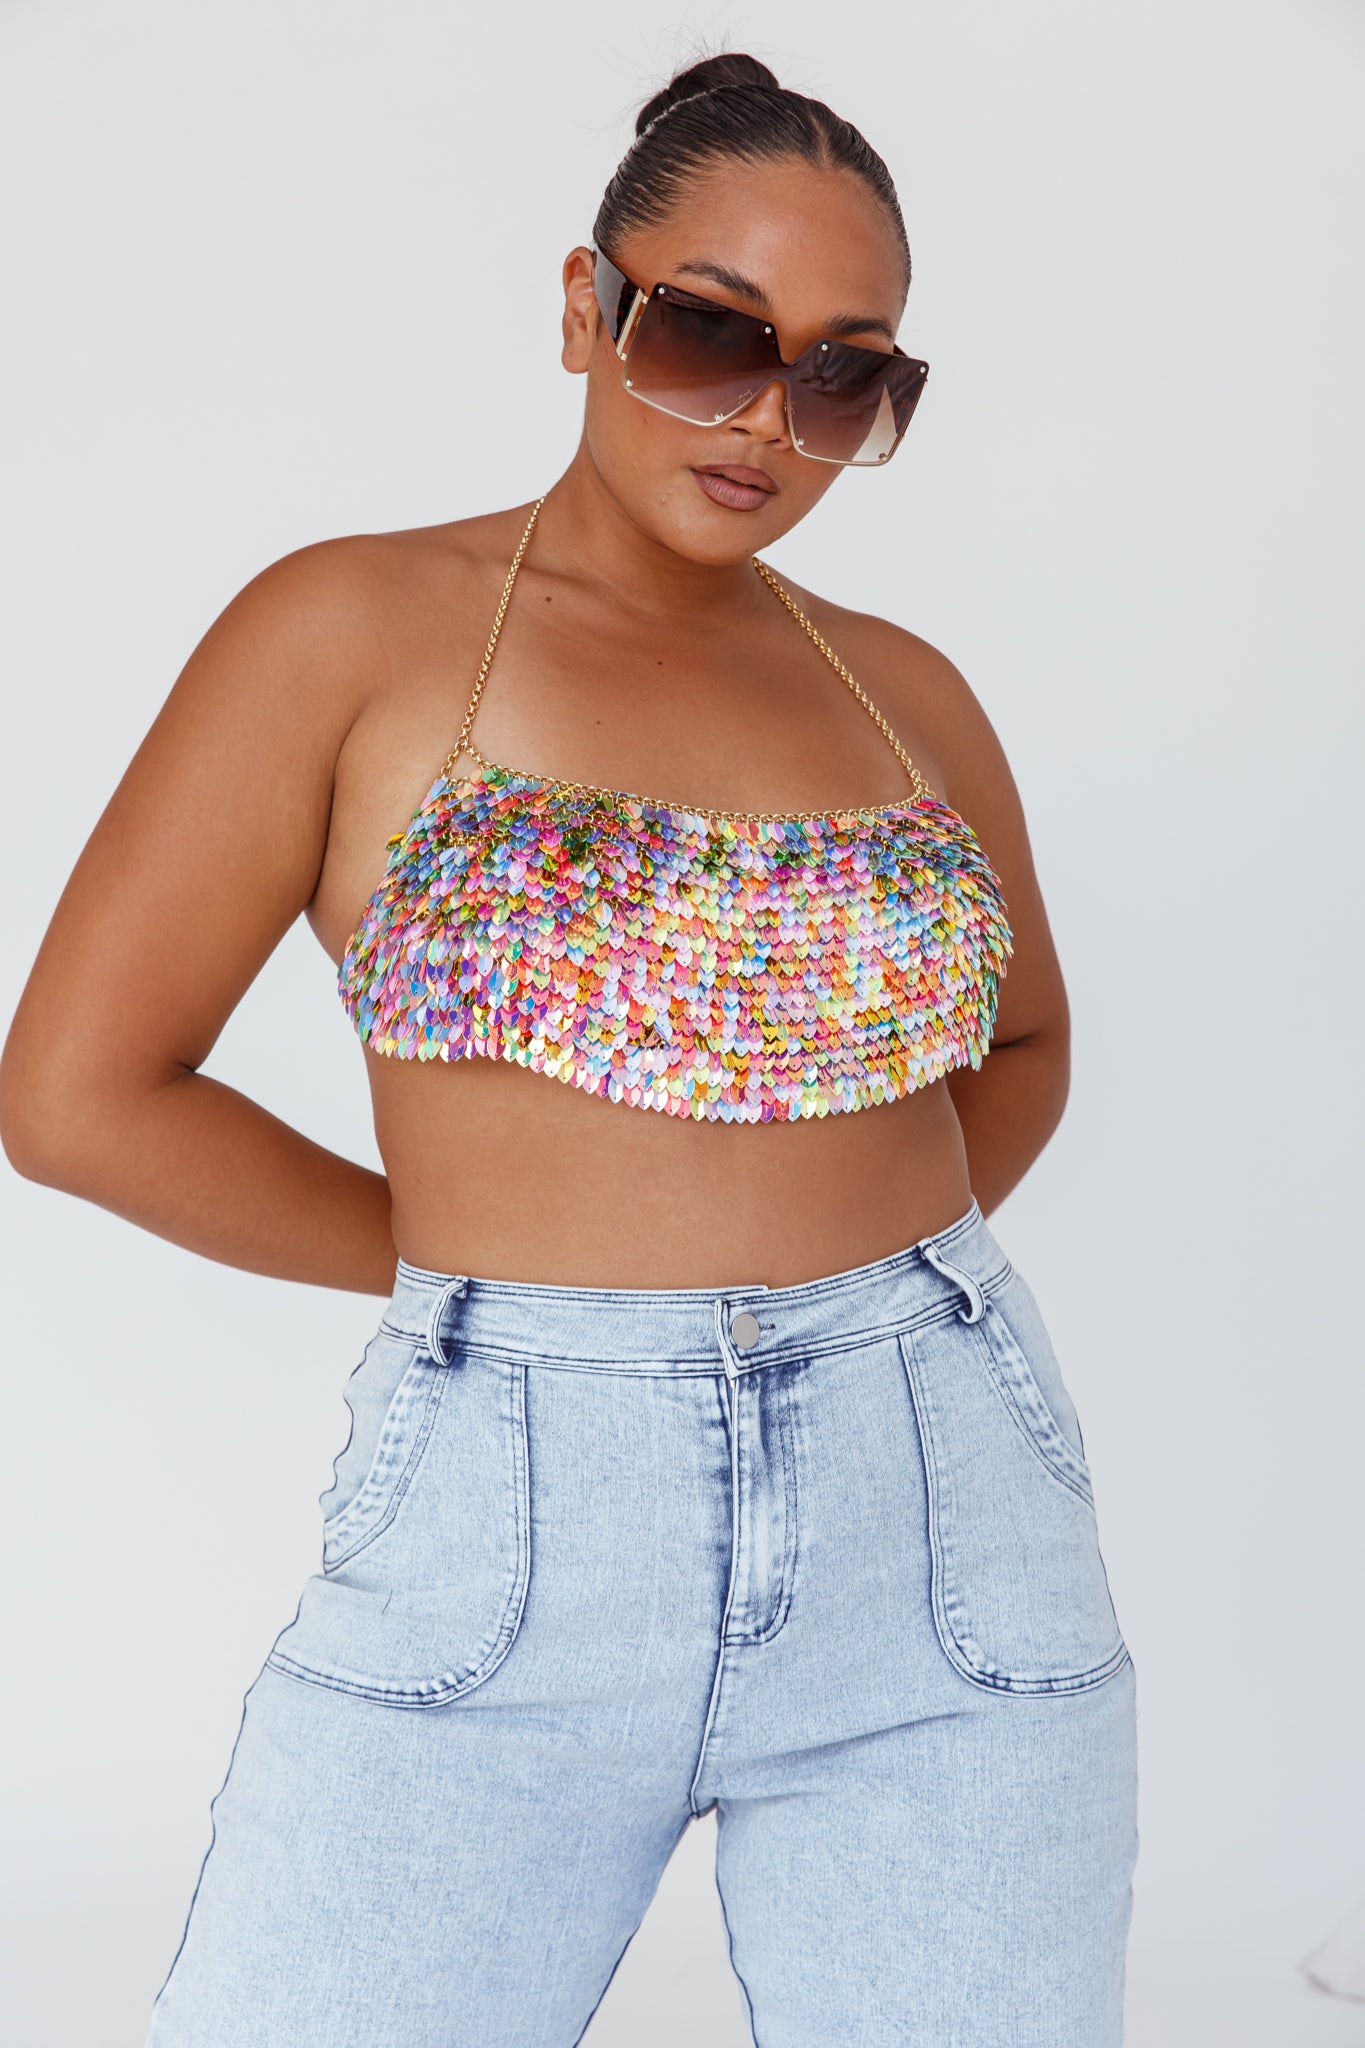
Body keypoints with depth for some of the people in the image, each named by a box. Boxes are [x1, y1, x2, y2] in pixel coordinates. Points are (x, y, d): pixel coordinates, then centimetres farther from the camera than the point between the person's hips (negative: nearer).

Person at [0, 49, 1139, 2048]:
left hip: (943, 1519, 4)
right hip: (506, 1530, -3)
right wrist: (463, 1264, 2)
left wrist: (871, 1258, 9)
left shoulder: (906, 694, 9)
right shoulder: (356, 629, -1)